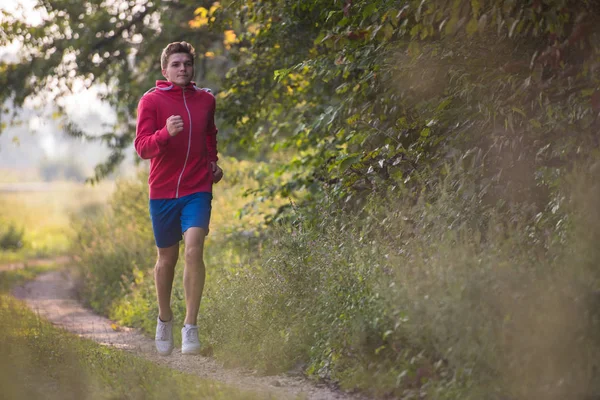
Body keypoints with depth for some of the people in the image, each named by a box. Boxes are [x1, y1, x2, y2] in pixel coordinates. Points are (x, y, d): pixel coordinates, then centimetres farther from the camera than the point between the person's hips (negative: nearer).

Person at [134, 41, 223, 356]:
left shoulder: (205, 99, 8)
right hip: (162, 191, -1)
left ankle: (191, 326, -16)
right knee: (167, 258, 11)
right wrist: (166, 133, -33)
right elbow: (142, 147, -14)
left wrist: (213, 162, 14)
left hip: (197, 190, 1)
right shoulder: (151, 101, -3)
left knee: (194, 249, -19)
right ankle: (164, 319, 35)